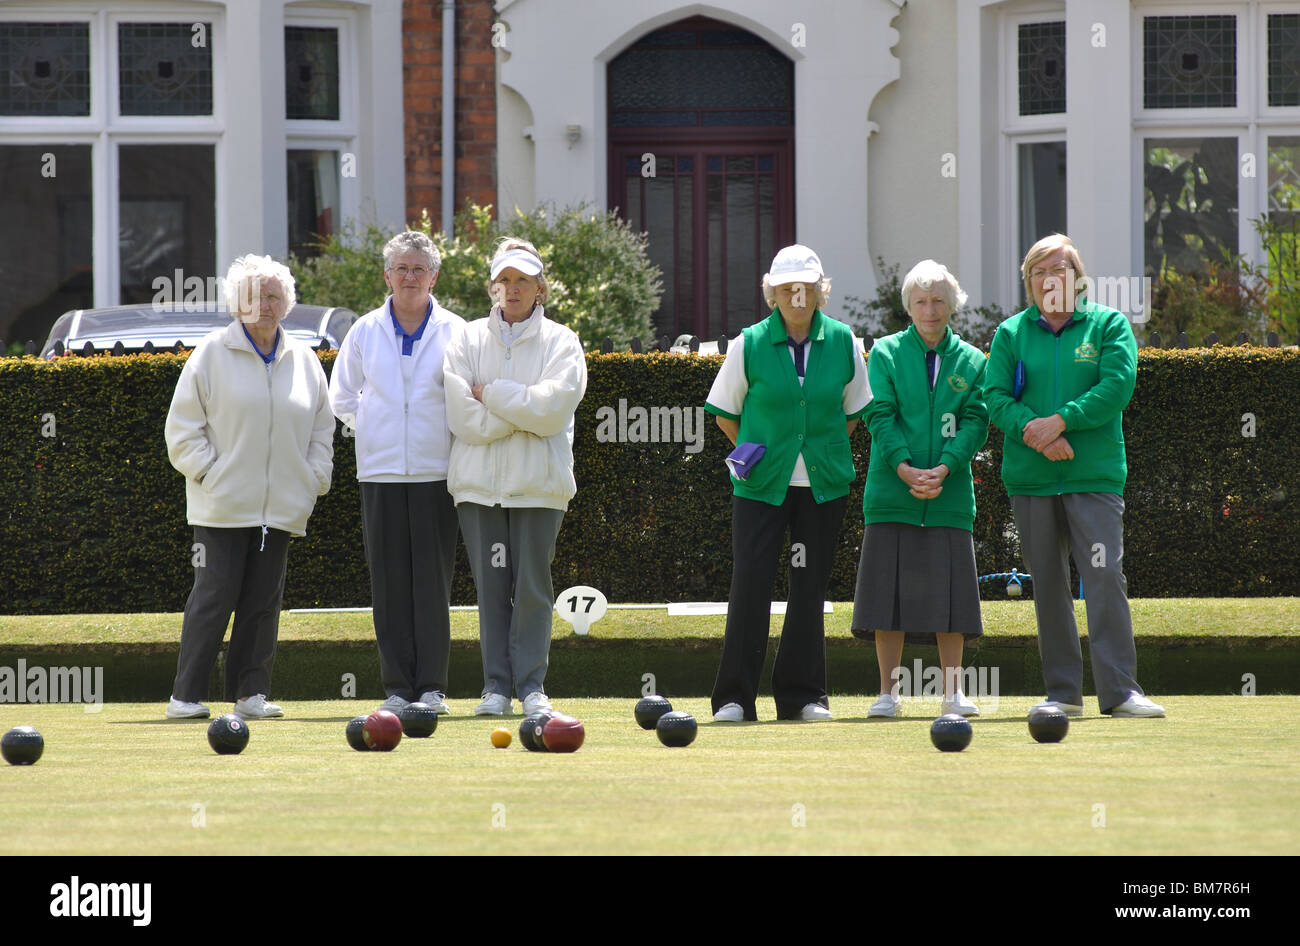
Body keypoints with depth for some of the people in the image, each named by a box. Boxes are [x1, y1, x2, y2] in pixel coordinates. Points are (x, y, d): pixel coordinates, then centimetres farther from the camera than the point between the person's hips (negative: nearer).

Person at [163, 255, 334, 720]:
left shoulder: (303, 360, 12)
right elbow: (184, 426, 0)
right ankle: (186, 695, -2)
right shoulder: (212, 354, 0)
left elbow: (322, 428, 20)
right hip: (223, 505, -4)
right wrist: (209, 472, -8)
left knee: (264, 602, 4)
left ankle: (250, 691, 10)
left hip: (281, 504, 4)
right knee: (213, 597, -6)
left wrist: (314, 480, 9)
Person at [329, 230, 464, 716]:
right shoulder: (365, 331, 8)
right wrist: (372, 429, 10)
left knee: (432, 579, -4)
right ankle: (397, 687, 4)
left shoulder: (454, 331, 3)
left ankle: (432, 686, 0)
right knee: (389, 581, 0)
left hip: (435, 472, -2)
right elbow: (341, 396, 19)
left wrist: (450, 434, 1)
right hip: (381, 473, 2)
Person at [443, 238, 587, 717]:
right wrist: (523, 411, -9)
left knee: (532, 585, -2)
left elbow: (554, 405, -11)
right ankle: (496, 686, 5)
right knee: (491, 586, 1)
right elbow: (462, 417, -3)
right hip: (480, 481, 1)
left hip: (537, 484, -1)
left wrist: (491, 395, -7)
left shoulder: (560, 341, 5)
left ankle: (531, 685, 3)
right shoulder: (468, 340, 8)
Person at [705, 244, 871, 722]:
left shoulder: (843, 342, 2)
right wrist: (754, 454, 2)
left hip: (823, 482, 2)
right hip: (760, 485, -2)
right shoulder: (749, 345, -4)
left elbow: (853, 410, 14)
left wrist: (822, 448, 7)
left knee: (810, 586, 5)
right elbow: (725, 413, 7)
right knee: (750, 582, -7)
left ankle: (802, 695, 13)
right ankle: (734, 697, -2)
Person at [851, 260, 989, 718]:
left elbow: (975, 422, 0)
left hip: (950, 492, 1)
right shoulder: (885, 353, 5)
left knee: (948, 590, 0)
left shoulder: (971, 362, 9)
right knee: (890, 589, -2)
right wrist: (904, 468, -17)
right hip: (892, 491, -1)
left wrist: (944, 469, -15)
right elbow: (880, 416, -3)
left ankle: (953, 692, 7)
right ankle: (888, 692, 4)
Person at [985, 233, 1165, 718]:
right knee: (1047, 584, 6)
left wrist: (1061, 421, -17)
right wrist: (1032, 430, -17)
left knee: (1104, 576, -12)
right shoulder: (1011, 332, 11)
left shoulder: (1109, 325, 6)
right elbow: (995, 395, 1)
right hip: (1029, 477, 3)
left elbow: (1117, 386, -7)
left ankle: (1119, 690, -14)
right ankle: (1063, 691, 12)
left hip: (1095, 475, -3)